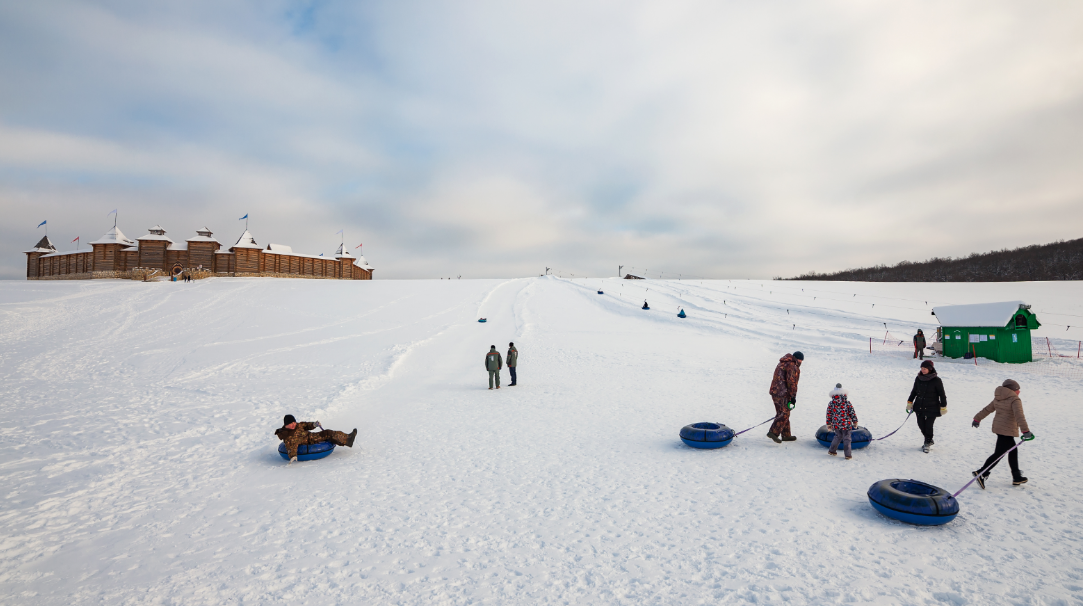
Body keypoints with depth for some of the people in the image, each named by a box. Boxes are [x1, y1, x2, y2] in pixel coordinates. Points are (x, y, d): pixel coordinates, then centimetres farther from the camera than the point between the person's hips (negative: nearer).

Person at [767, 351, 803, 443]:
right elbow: (791, 381, -17)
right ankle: (773, 432, -16)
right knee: (785, 414, -8)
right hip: (783, 394, -10)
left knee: (781, 413, 14)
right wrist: (793, 396, -14)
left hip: (775, 392, 10)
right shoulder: (792, 366, -10)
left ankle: (786, 435, 21)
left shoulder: (781, 364, 20)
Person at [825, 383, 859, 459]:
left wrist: (829, 424, 14)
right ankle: (848, 455, 6)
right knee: (846, 439, 5)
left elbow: (829, 415, 4)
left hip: (836, 424, 3)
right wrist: (855, 421, 12)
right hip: (846, 424, -3)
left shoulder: (831, 404, -1)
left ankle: (832, 451, 26)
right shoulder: (848, 403, -6)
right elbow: (852, 413, -1)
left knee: (838, 436, 21)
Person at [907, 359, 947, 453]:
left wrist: (943, 407, 0)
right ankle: (929, 440, 31)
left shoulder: (936, 380, -9)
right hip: (919, 407, 4)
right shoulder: (918, 378, 3)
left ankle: (927, 444, 14)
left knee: (928, 426, -4)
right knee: (921, 425, 8)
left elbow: (942, 395, -2)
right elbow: (914, 391, 14)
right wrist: (909, 402, 13)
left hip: (931, 408, -4)